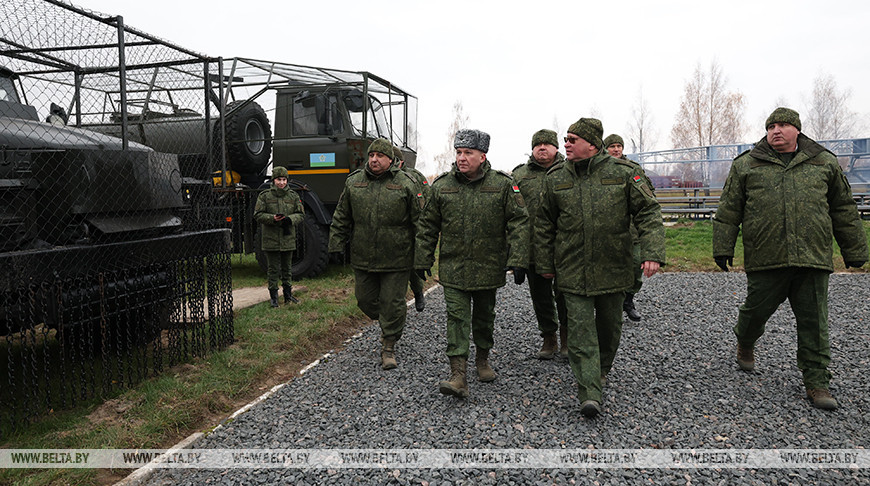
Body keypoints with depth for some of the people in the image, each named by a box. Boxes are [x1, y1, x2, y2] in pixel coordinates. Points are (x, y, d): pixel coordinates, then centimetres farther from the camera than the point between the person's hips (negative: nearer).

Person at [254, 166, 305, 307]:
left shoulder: (293, 196, 6)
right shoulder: (264, 196, -1)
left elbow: (300, 214, 8)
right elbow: (257, 215, -2)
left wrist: (290, 219, -13)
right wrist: (272, 218, -19)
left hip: (288, 238, 3)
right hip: (271, 238, -3)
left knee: (287, 268, 13)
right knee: (273, 269, 3)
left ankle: (288, 294, 25)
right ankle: (273, 297, 13)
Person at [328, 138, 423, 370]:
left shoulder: (405, 184, -5)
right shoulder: (353, 182, 5)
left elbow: (419, 222, -2)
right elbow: (341, 219, 12)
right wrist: (336, 247, 6)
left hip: (396, 261, -4)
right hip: (362, 258, 4)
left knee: (392, 303, 2)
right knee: (365, 300, 13)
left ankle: (388, 347, 18)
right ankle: (388, 326, 40)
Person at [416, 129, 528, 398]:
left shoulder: (503, 185, -4)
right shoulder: (441, 185, 1)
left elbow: (518, 222, -4)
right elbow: (428, 226, 8)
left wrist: (517, 260, -12)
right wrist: (422, 260, 9)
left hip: (488, 265, 0)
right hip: (453, 267, 0)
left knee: (484, 315, 15)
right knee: (457, 316, -6)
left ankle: (482, 358, 37)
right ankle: (458, 375, -8)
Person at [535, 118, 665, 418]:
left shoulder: (624, 173, -4)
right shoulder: (555, 179, 2)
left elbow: (649, 213, -2)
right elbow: (544, 225, 10)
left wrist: (652, 253, -14)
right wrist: (544, 264, 9)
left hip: (613, 268, 0)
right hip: (572, 271, 0)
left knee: (610, 324, 16)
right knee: (580, 329, -7)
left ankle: (602, 368, 42)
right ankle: (589, 393, -6)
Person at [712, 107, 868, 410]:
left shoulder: (825, 163, 11)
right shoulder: (746, 165, 6)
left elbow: (844, 211, 16)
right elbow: (728, 212, 7)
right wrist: (723, 249, 3)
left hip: (812, 260, 1)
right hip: (764, 260, -1)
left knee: (813, 323, 3)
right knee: (756, 310, 8)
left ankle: (816, 381, 14)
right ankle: (745, 343, 40)